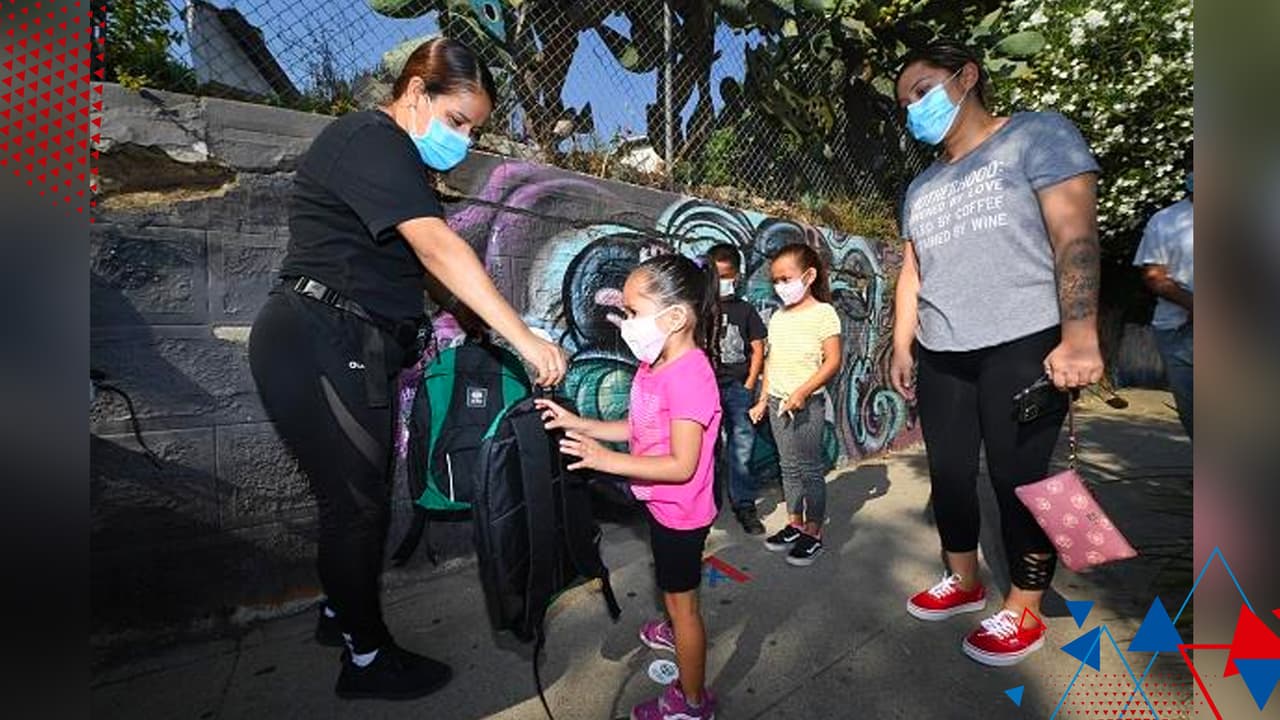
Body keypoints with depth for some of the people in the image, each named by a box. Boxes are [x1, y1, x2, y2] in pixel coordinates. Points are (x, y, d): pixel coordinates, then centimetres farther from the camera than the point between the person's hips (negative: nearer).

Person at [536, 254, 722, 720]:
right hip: (663, 504, 9)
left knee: (681, 600, 11)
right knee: (672, 587, 32)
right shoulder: (654, 365, -2)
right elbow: (640, 429, 4)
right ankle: (678, 634, 61)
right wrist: (576, 424, -2)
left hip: (680, 512, -9)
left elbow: (682, 465, -31)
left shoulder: (688, 376, -31)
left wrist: (607, 460, -32)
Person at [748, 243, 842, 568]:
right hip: (778, 402, 6)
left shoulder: (822, 313, -8)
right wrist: (763, 400, 13)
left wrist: (802, 392, -21)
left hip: (807, 402, -6)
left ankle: (813, 533, 16)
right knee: (789, 467, 14)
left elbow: (833, 361, -13)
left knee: (810, 468, 3)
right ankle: (794, 524, 26)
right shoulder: (778, 316, 11)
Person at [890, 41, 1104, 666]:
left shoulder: (1036, 134, 2)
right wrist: (902, 347, 10)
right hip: (941, 356, 6)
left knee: (1017, 478, 0)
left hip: (1022, 346, -6)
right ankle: (964, 582, 31)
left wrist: (1079, 336, -19)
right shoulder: (921, 188, 20)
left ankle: (1023, 613, 19)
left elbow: (1075, 234, -9)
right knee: (948, 473, 11)